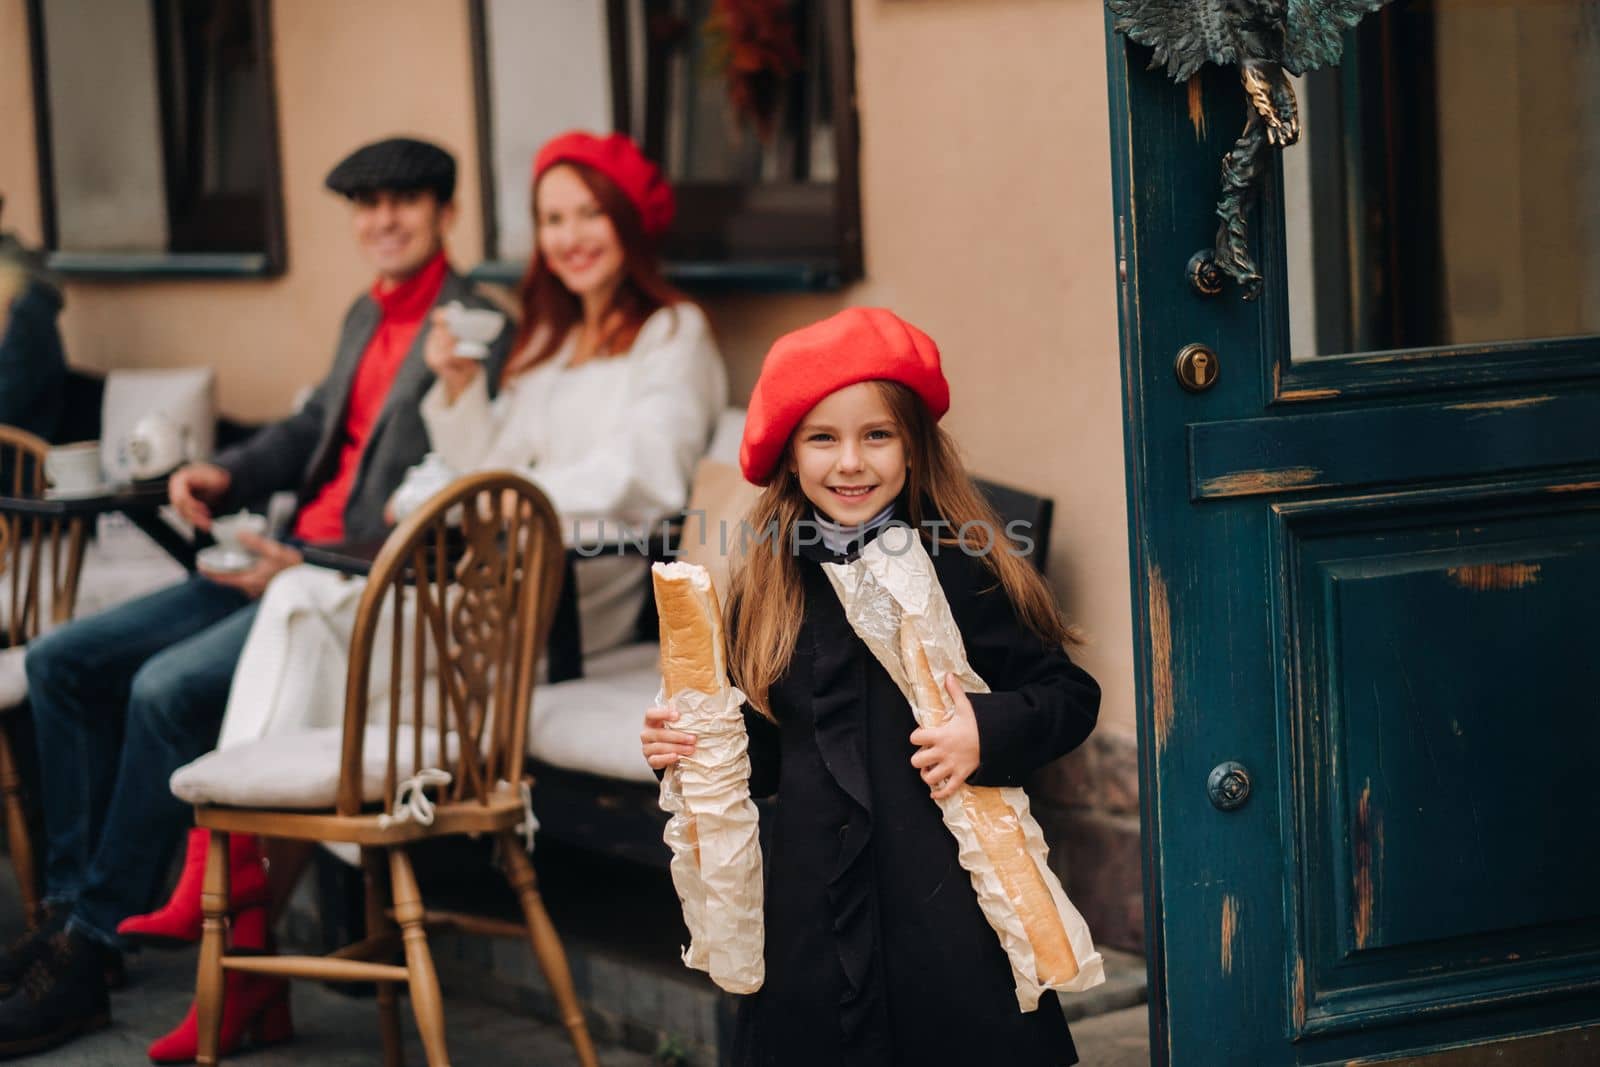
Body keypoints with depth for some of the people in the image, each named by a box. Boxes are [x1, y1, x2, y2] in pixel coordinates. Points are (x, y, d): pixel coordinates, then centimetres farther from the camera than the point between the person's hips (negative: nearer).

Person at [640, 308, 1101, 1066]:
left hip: (950, 915, -4)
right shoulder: (766, 590, 8)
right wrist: (692, 746, -1)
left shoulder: (965, 572, -5)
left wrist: (988, 733, -19)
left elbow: (1068, 696, -2)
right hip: (815, 915, 4)